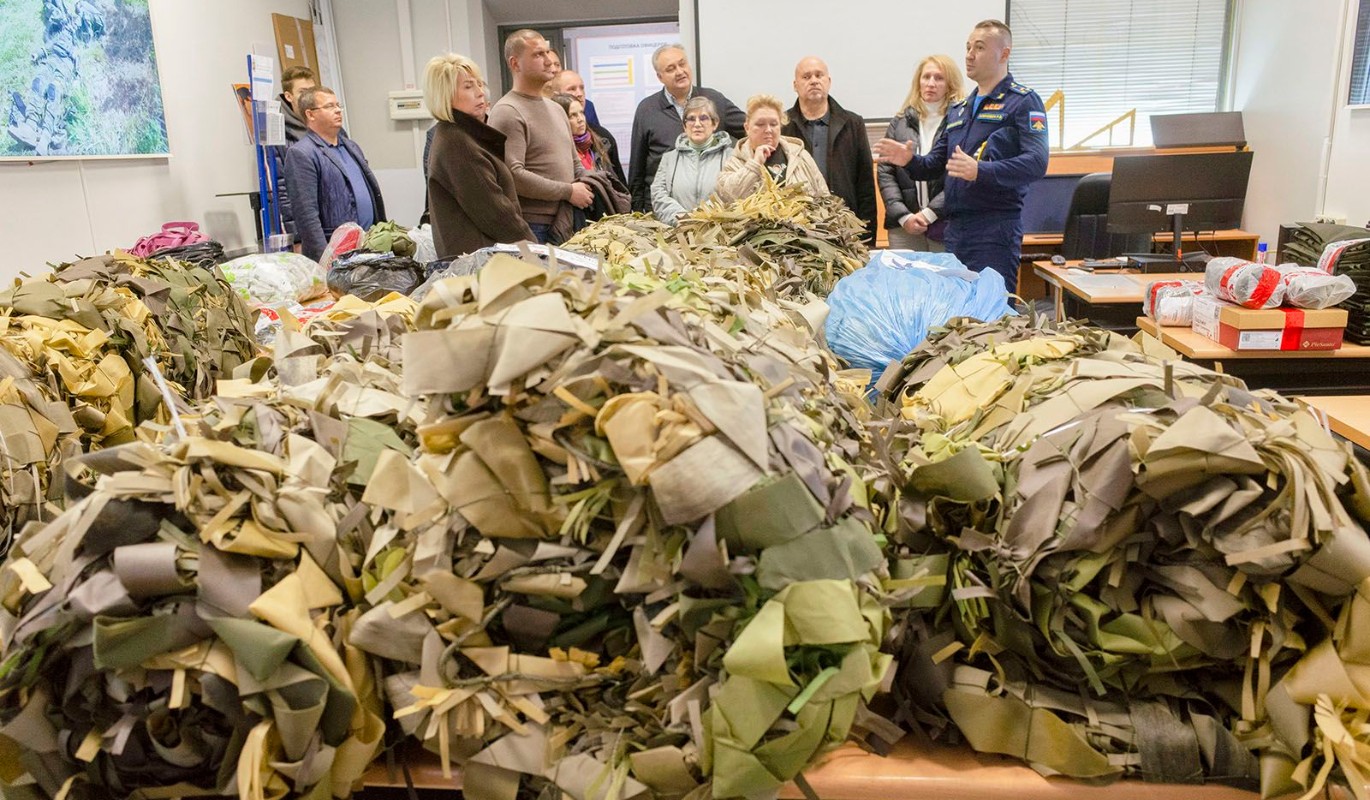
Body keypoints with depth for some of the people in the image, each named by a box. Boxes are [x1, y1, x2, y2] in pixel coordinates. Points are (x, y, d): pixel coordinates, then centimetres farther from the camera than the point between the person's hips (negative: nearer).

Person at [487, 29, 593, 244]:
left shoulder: (557, 109, 19)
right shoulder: (507, 112, -9)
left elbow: (574, 163, 26)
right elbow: (512, 175, -20)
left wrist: (590, 190, 6)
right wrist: (568, 192, -14)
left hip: (567, 224, 8)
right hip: (533, 228, -8)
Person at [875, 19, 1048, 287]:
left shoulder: (1023, 102, -1)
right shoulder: (957, 110, 22)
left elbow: (1037, 162, -15)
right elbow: (935, 165, 24)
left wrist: (980, 171, -28)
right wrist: (909, 161, 1)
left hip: (995, 227, -7)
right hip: (955, 228, 7)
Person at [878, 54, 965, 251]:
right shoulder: (900, 123, 11)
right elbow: (885, 173, 7)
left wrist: (930, 213, -12)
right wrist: (904, 216, -4)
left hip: (945, 225, -3)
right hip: (903, 227, 3)